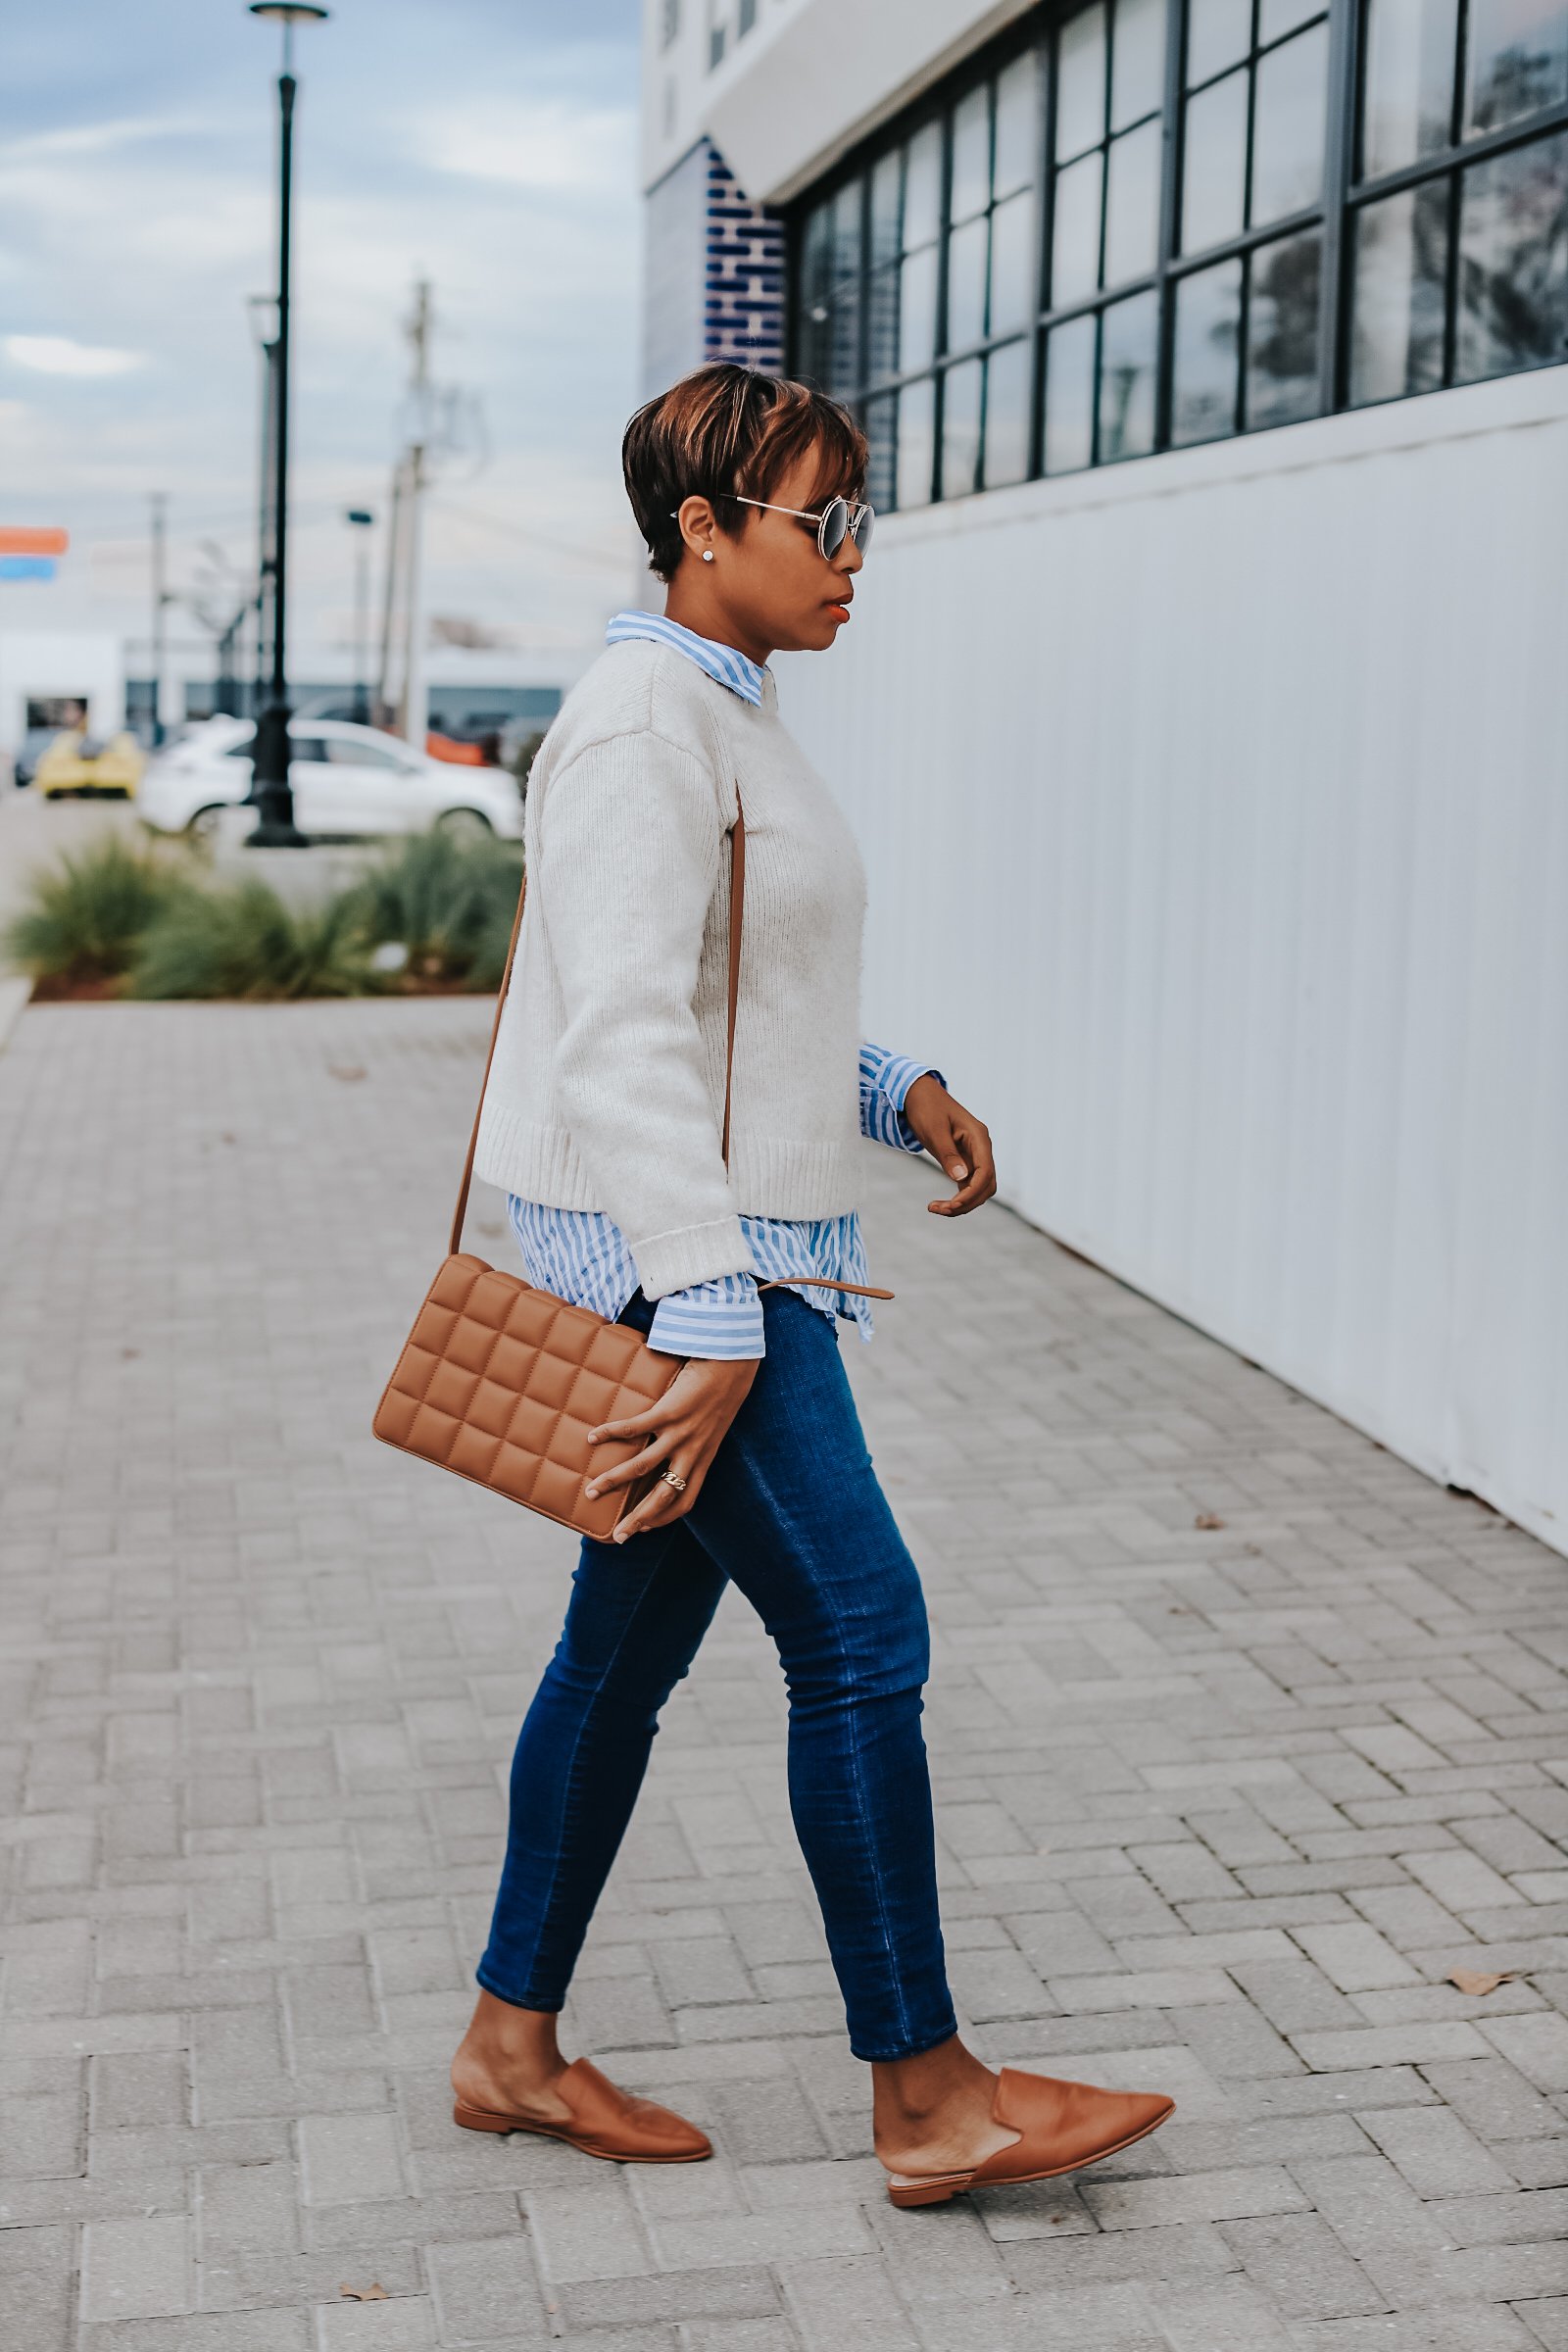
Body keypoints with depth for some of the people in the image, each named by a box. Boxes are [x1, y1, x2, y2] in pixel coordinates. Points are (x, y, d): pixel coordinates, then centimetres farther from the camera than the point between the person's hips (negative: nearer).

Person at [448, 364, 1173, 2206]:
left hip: (730, 1247, 10)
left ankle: (513, 2045, 26)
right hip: (672, 1249, -10)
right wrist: (713, 1327, -26)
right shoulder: (644, 722, -15)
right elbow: (628, 1039, -23)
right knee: (862, 1638, -5)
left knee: (633, 1642, 14)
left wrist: (894, 1091, 8)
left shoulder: (721, 714, 16)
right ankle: (927, 2097, 7)